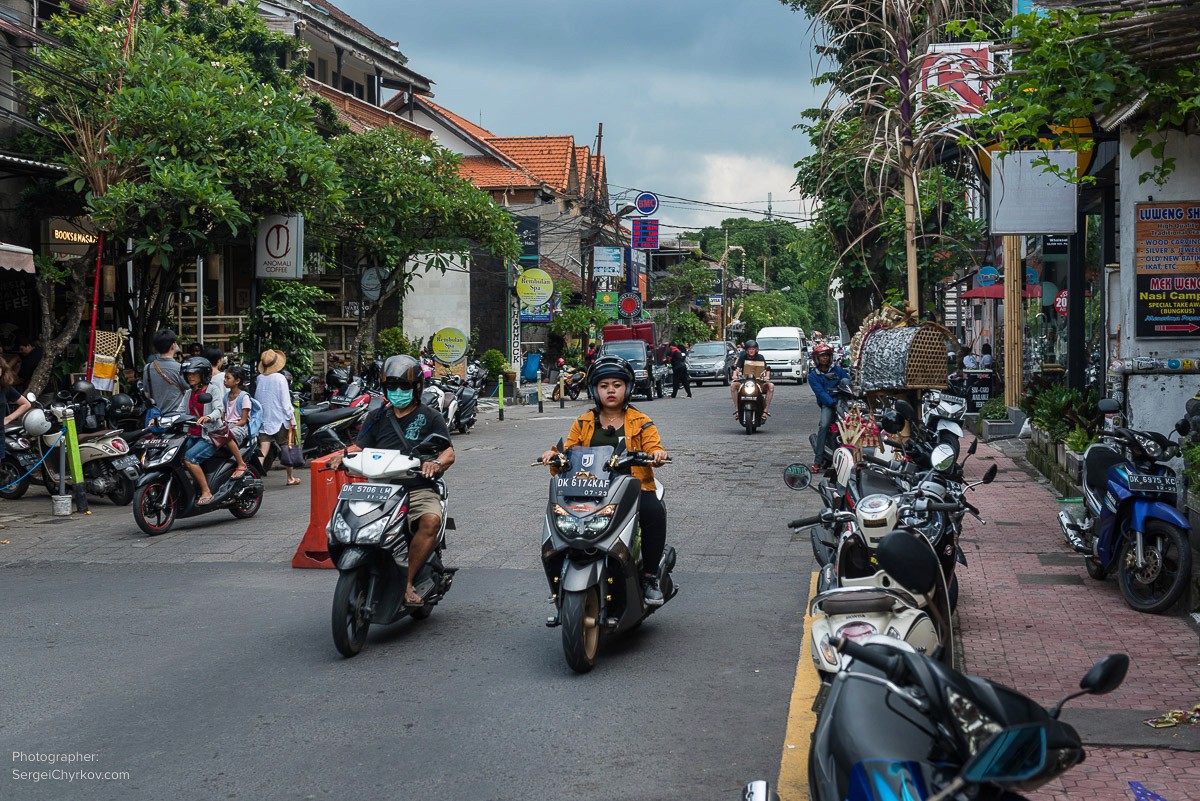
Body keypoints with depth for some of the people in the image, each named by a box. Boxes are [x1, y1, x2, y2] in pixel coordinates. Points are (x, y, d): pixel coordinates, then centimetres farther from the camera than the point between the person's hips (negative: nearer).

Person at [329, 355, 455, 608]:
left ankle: (407, 583, -28)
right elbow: (360, 445, 9)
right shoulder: (377, 417, 21)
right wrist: (343, 454, -15)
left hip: (419, 489, -2)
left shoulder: (430, 417, 10)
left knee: (431, 520, -35)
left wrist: (436, 463, -26)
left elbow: (449, 452, -2)